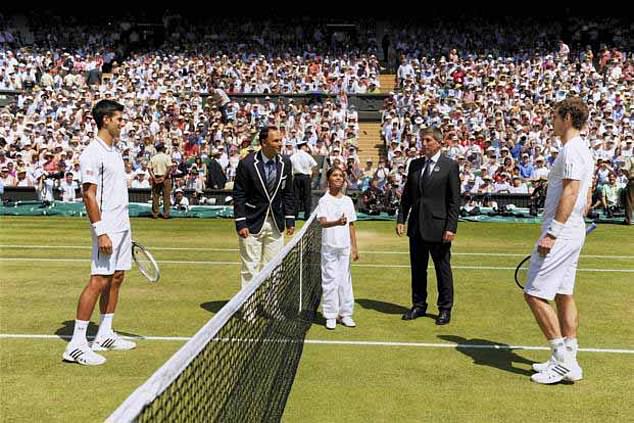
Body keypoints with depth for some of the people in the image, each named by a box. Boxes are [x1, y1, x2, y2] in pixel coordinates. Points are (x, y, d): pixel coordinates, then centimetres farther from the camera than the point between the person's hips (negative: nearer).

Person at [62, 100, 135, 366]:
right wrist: (101, 232, -21)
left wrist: (123, 228, 19)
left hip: (122, 226, 9)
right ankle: (76, 345, -4)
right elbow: (89, 195, -17)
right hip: (107, 229, -9)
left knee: (116, 278, 11)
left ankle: (104, 336, 21)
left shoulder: (114, 150, 15)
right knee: (99, 282, -9)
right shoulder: (93, 154, -13)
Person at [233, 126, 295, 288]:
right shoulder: (247, 164, -11)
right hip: (252, 223, -4)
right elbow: (239, 196, -8)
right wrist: (240, 224, -13)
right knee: (250, 268, 0)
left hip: (276, 224, 4)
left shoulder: (285, 163, 2)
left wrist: (290, 220, 6)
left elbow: (288, 194, 10)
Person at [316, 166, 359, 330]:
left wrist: (354, 247, 9)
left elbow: (351, 225, 11)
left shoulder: (347, 200, 7)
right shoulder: (324, 200, -5)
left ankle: (345, 314, 18)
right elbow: (323, 223, -20)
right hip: (329, 246, -4)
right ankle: (330, 316, 9)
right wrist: (337, 222, -39)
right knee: (330, 280, 0)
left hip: (345, 246, 4)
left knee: (345, 280, 9)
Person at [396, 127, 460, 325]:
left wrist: (451, 227, -12)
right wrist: (401, 219, 5)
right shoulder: (414, 164, 11)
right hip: (416, 226, 5)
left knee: (443, 269, 5)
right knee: (417, 269, 13)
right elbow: (406, 195, 14)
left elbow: (454, 200, -7)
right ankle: (418, 305, 26)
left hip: (438, 226, -5)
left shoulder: (450, 166, -4)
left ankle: (445, 309, 17)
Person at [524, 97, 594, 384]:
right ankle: (567, 361, 17)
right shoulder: (583, 150, 18)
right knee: (563, 295, 12)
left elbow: (570, 193, -22)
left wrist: (552, 233, -23)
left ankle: (564, 360, -4)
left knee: (535, 295, -8)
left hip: (560, 234, -10)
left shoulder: (571, 149, -14)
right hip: (574, 232, 10)